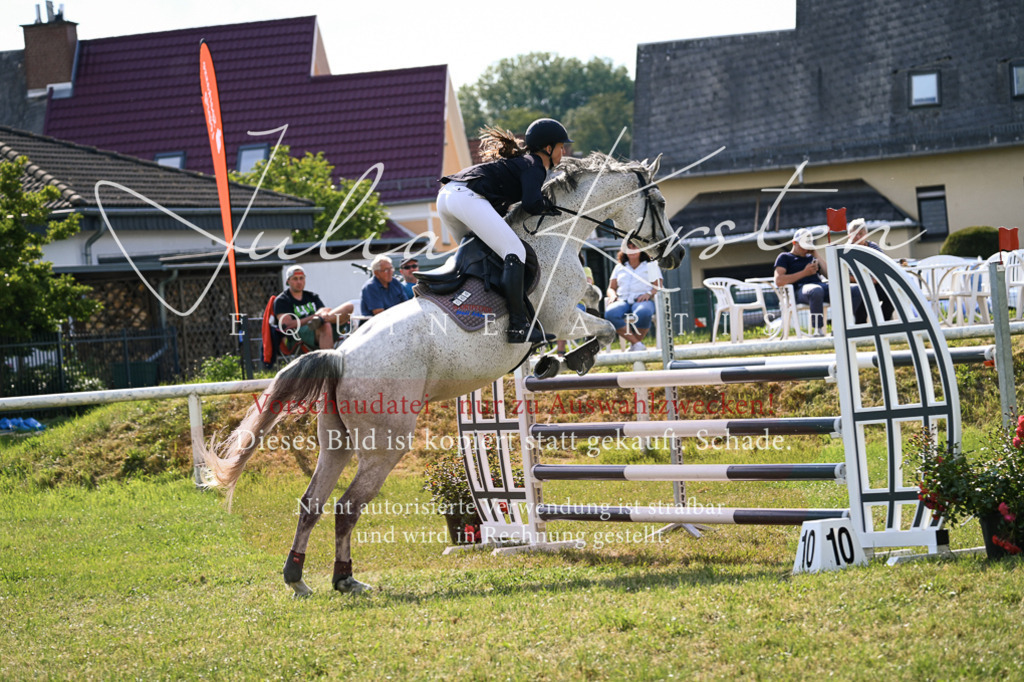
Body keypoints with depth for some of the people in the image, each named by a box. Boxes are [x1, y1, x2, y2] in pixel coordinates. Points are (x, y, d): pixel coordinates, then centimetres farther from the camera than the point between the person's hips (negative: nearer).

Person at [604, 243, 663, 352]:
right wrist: (613, 295, -1)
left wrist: (649, 294, -12)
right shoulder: (619, 267, 28)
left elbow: (659, 286, 9)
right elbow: (611, 288, 24)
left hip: (643, 300, -2)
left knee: (643, 313, -43)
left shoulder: (651, 265, 20)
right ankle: (637, 343, -35)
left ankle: (634, 344, -24)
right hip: (623, 301, 2)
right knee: (610, 313, -36)